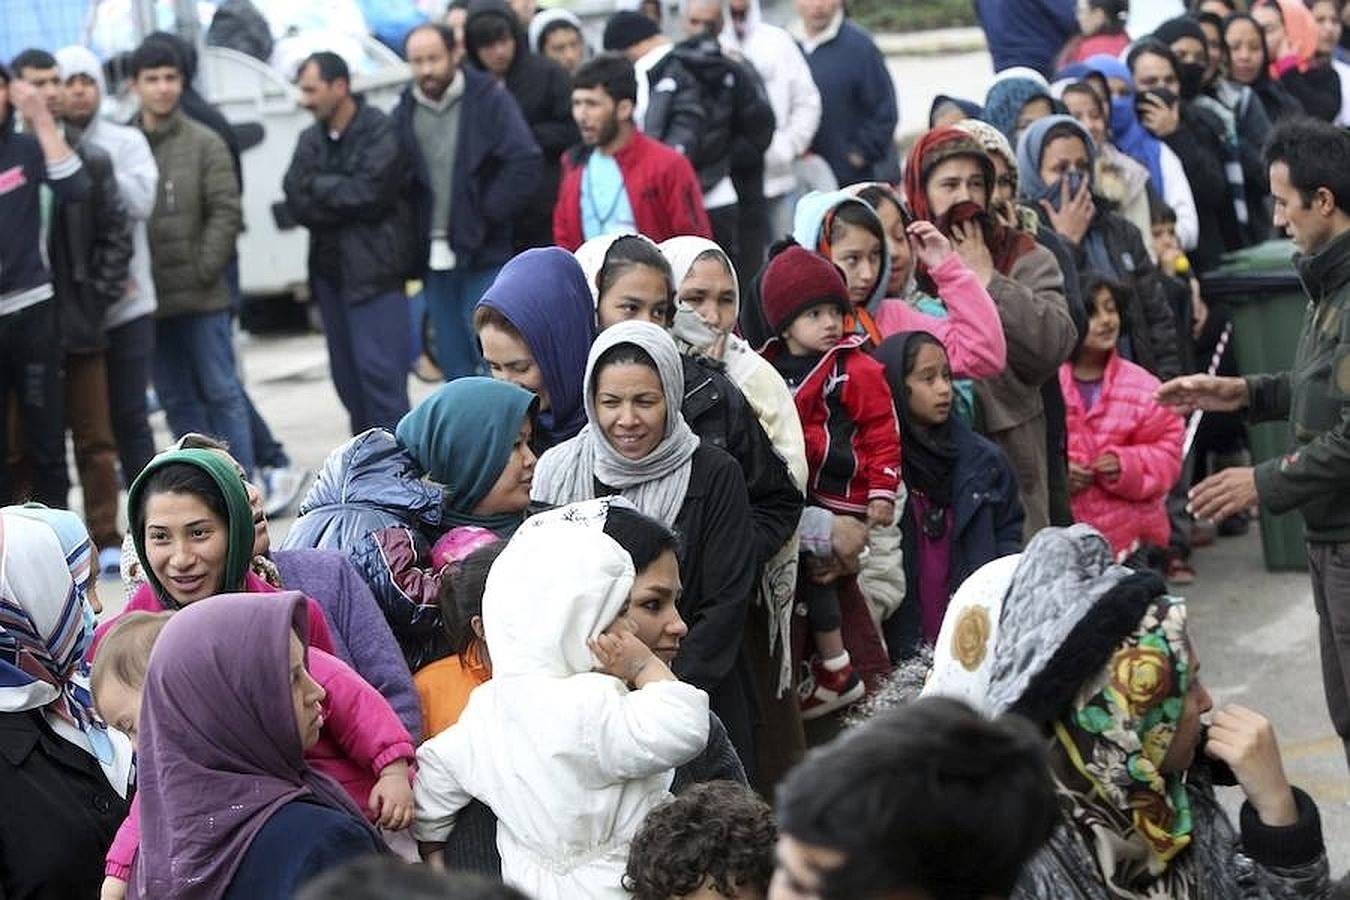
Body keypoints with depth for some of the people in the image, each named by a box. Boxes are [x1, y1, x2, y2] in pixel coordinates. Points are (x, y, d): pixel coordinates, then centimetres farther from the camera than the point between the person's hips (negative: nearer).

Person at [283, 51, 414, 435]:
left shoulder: (380, 131, -6)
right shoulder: (310, 140, 12)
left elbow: (370, 192, -17)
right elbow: (297, 204, 2)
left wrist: (319, 186, -5)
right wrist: (344, 198, -12)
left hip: (374, 270, -7)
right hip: (330, 270, 7)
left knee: (379, 369, -11)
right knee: (347, 375, 10)